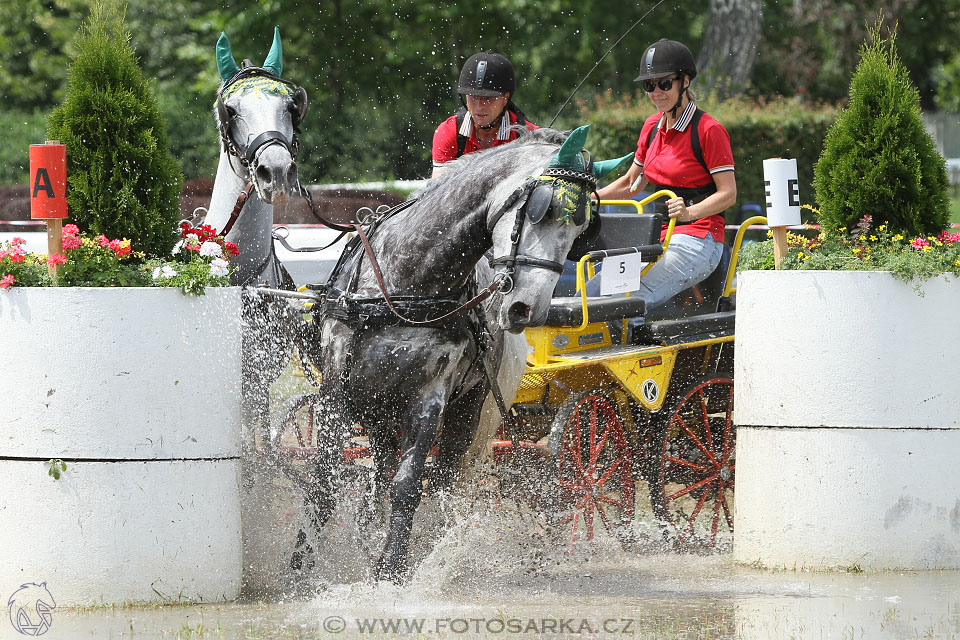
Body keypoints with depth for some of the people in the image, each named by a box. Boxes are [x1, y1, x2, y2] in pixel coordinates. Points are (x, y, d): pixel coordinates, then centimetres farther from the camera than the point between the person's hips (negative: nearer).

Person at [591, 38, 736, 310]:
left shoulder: (708, 130, -8)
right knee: (592, 292, -13)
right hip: (660, 237, 7)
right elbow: (631, 183, 26)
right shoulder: (653, 127, 14)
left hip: (698, 241, -7)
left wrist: (689, 212, -28)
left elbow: (728, 193, -11)